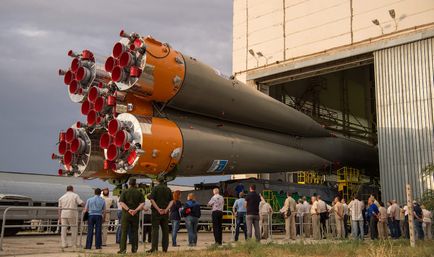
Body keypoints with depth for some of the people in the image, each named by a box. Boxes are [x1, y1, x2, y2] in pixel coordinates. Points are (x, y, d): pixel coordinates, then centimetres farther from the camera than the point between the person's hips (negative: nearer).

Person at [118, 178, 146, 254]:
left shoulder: (125, 192, 0)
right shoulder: (139, 193, 6)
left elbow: (121, 202, -12)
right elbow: (142, 203, -5)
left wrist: (128, 209, -16)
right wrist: (136, 210, -13)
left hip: (126, 214, -2)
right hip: (135, 215, 2)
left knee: (124, 231, 1)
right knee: (134, 231, 8)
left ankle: (122, 248, -3)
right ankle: (134, 248, 9)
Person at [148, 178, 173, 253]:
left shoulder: (155, 188, -2)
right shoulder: (168, 189, 10)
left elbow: (152, 199, -12)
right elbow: (171, 201, 2)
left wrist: (158, 209, -13)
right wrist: (166, 209, -7)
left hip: (156, 211, -4)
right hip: (165, 212, 4)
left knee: (155, 229, -4)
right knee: (165, 230, 7)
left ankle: (154, 247, -11)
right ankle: (165, 248, 7)